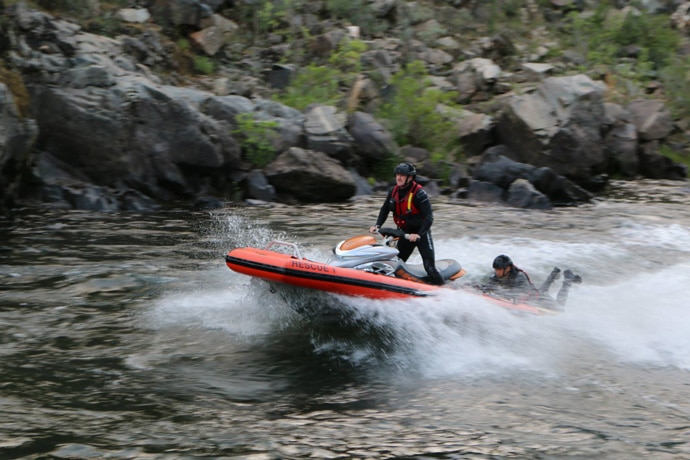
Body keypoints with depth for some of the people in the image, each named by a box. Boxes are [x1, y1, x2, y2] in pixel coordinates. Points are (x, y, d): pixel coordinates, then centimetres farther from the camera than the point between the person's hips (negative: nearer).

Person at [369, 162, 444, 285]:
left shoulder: (419, 193, -20)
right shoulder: (393, 191, 0)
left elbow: (429, 217, -24)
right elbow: (385, 209, 14)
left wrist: (419, 234, -34)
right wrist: (377, 225, 0)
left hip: (421, 233, -7)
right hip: (405, 233, 7)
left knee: (430, 267, -15)